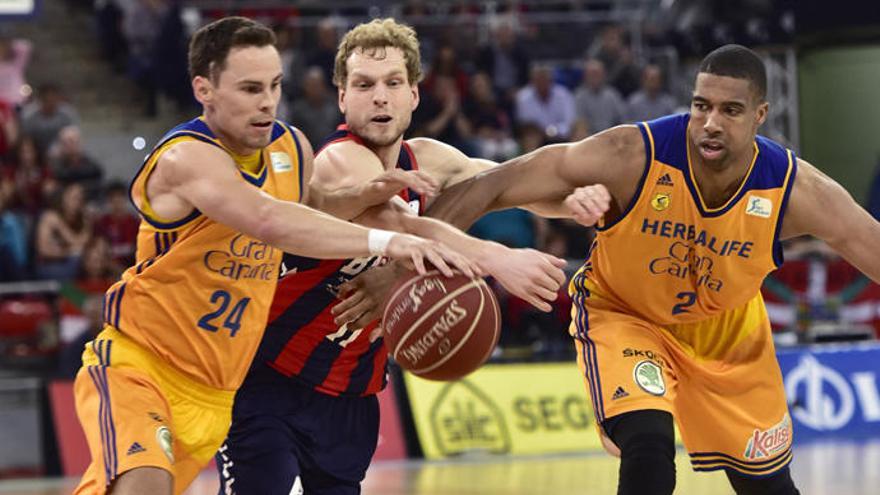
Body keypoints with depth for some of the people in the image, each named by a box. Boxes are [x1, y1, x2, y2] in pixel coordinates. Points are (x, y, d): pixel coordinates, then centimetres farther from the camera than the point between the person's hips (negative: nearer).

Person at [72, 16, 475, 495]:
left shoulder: (291, 148, 1)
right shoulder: (187, 159, -24)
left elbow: (306, 207, 25)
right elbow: (271, 222, -42)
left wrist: (366, 196, 3)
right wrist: (387, 241, -51)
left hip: (212, 394, 7)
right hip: (135, 364, -7)